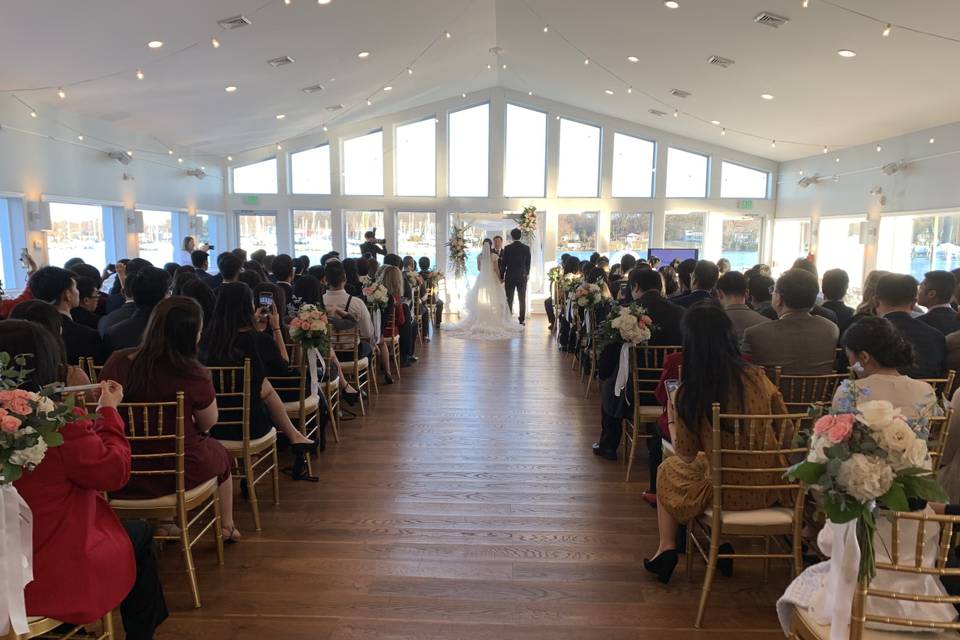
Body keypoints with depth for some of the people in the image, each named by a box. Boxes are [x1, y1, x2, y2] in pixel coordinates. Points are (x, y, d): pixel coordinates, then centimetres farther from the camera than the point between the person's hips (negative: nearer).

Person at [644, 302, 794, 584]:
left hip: (725, 492, -4)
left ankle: (667, 548, 28)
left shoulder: (689, 392, -19)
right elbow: (787, 434, 1)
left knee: (668, 470, 26)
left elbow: (686, 454, -8)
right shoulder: (757, 377, -9)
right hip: (769, 489, 4)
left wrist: (672, 421, 8)